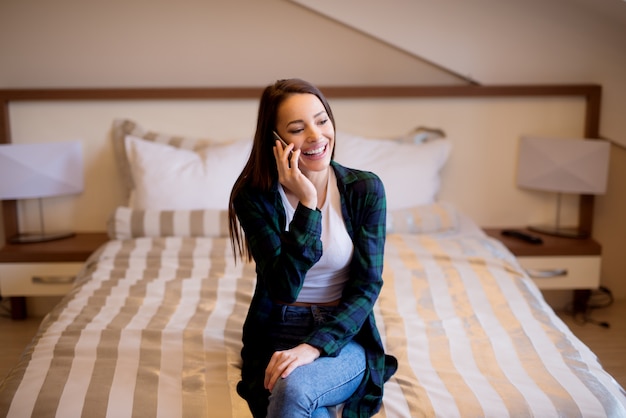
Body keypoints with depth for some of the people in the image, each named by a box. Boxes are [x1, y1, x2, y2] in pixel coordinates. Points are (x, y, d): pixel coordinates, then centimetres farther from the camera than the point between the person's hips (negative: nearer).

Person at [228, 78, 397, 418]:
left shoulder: (365, 189, -7)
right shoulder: (254, 196, -9)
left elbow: (366, 286, -10)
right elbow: (284, 288, -17)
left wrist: (314, 346, -24)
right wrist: (307, 202, -24)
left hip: (343, 337, 0)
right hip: (276, 337, 1)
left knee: (293, 387, -33)